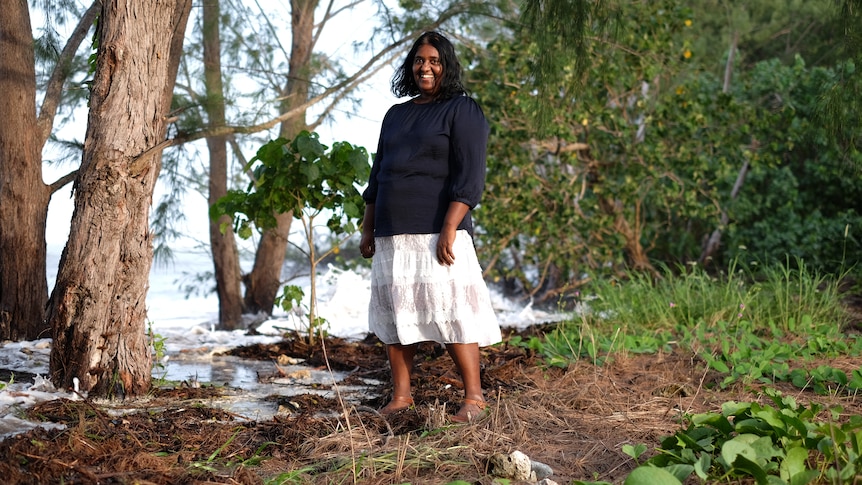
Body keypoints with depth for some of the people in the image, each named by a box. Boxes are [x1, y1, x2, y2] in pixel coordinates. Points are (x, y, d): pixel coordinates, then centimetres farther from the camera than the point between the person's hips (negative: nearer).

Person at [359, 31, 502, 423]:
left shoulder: (462, 111, -1)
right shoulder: (396, 115, 20)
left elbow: (469, 176, -10)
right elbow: (378, 173, 24)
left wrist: (449, 229, -19)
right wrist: (368, 229, 18)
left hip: (435, 233, -7)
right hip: (392, 236, 7)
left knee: (448, 310, -11)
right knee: (395, 313, 6)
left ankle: (474, 397, -6)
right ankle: (400, 395, 12)